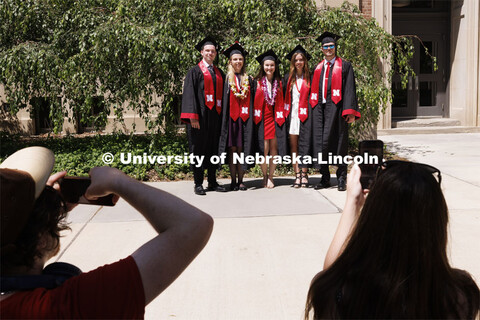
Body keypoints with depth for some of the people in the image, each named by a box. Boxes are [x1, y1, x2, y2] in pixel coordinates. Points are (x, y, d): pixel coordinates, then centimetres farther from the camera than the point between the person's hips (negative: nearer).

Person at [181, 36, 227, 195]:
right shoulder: (195, 71, 2)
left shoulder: (219, 73, 18)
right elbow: (189, 94, -7)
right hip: (200, 116, -5)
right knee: (199, 148, -2)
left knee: (214, 148, 8)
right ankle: (198, 184, 5)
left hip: (215, 116, 5)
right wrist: (193, 116, -17)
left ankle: (212, 182, 16)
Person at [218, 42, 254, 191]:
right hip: (230, 117, -2)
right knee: (232, 149, -1)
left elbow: (251, 101, 13)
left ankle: (241, 180, 7)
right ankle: (233, 181, 5)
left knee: (241, 149, 2)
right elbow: (224, 100, 1)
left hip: (244, 118, 2)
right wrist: (224, 119, -8)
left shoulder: (248, 80, 13)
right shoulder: (227, 78, 5)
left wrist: (251, 118, 4)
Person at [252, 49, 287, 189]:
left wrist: (281, 117, 3)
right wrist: (255, 118, -6)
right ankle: (265, 176, 9)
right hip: (262, 118, -2)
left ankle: (270, 177, 8)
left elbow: (281, 102, 11)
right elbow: (254, 101, 2)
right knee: (264, 148, -6)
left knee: (273, 147, -1)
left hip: (275, 118, 2)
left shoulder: (279, 83, 11)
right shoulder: (257, 82, 4)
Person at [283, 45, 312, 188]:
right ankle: (297, 175, 4)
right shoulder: (288, 78, 11)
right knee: (293, 145, 0)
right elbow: (283, 96, 12)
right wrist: (285, 112, 2)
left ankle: (304, 175, 5)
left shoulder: (309, 78, 5)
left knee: (304, 144, -2)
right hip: (292, 114, 2)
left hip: (304, 114, -2)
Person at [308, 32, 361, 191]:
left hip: (335, 108, -4)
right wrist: (314, 108, 6)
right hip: (319, 108, 4)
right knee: (319, 142, 3)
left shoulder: (344, 66, 6)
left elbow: (349, 90, -2)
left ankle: (341, 178, 5)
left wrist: (350, 111, -13)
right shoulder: (318, 68, 20)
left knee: (338, 142, -4)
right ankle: (325, 178, 13)